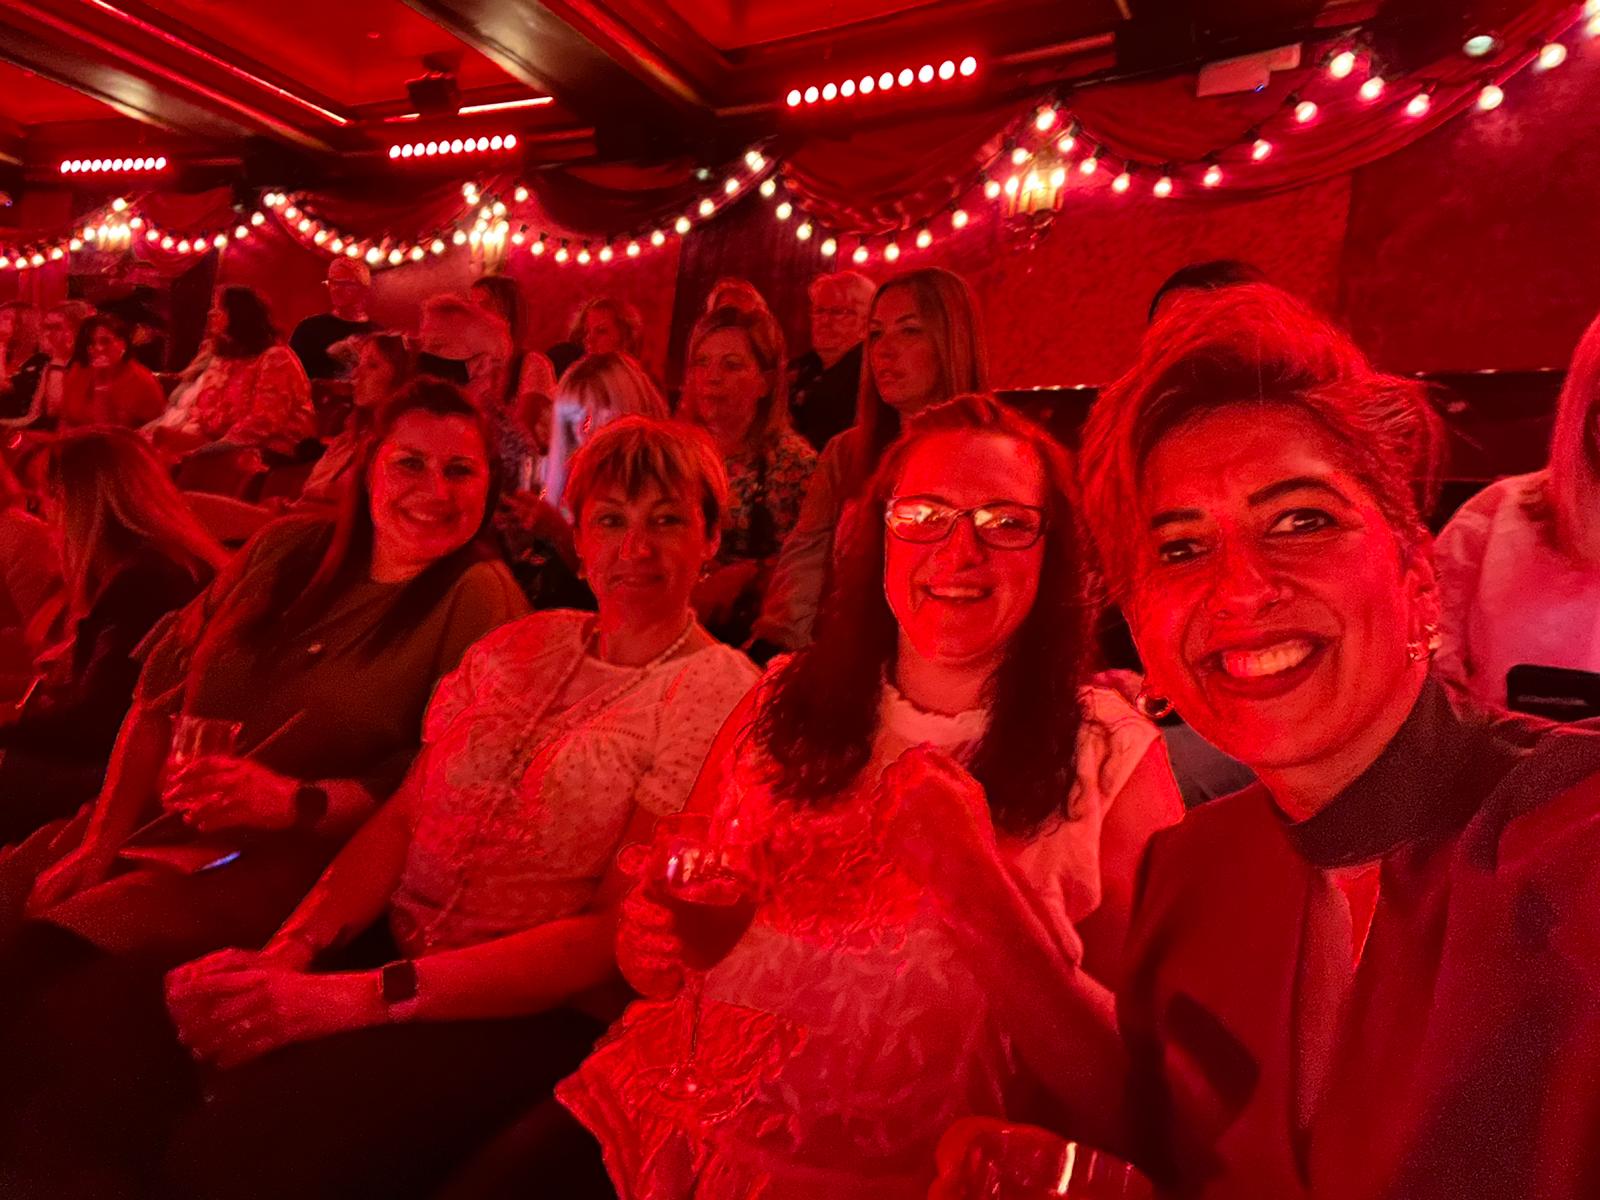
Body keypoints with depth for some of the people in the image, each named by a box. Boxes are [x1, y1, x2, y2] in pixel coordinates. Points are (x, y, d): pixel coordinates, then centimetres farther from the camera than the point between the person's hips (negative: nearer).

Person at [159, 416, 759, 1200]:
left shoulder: (719, 695, -10)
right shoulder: (519, 645, 9)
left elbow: (616, 934, -14)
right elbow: (401, 817, 7)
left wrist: (365, 996, -19)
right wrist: (289, 948, -10)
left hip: (534, 1011, -4)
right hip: (388, 949, 5)